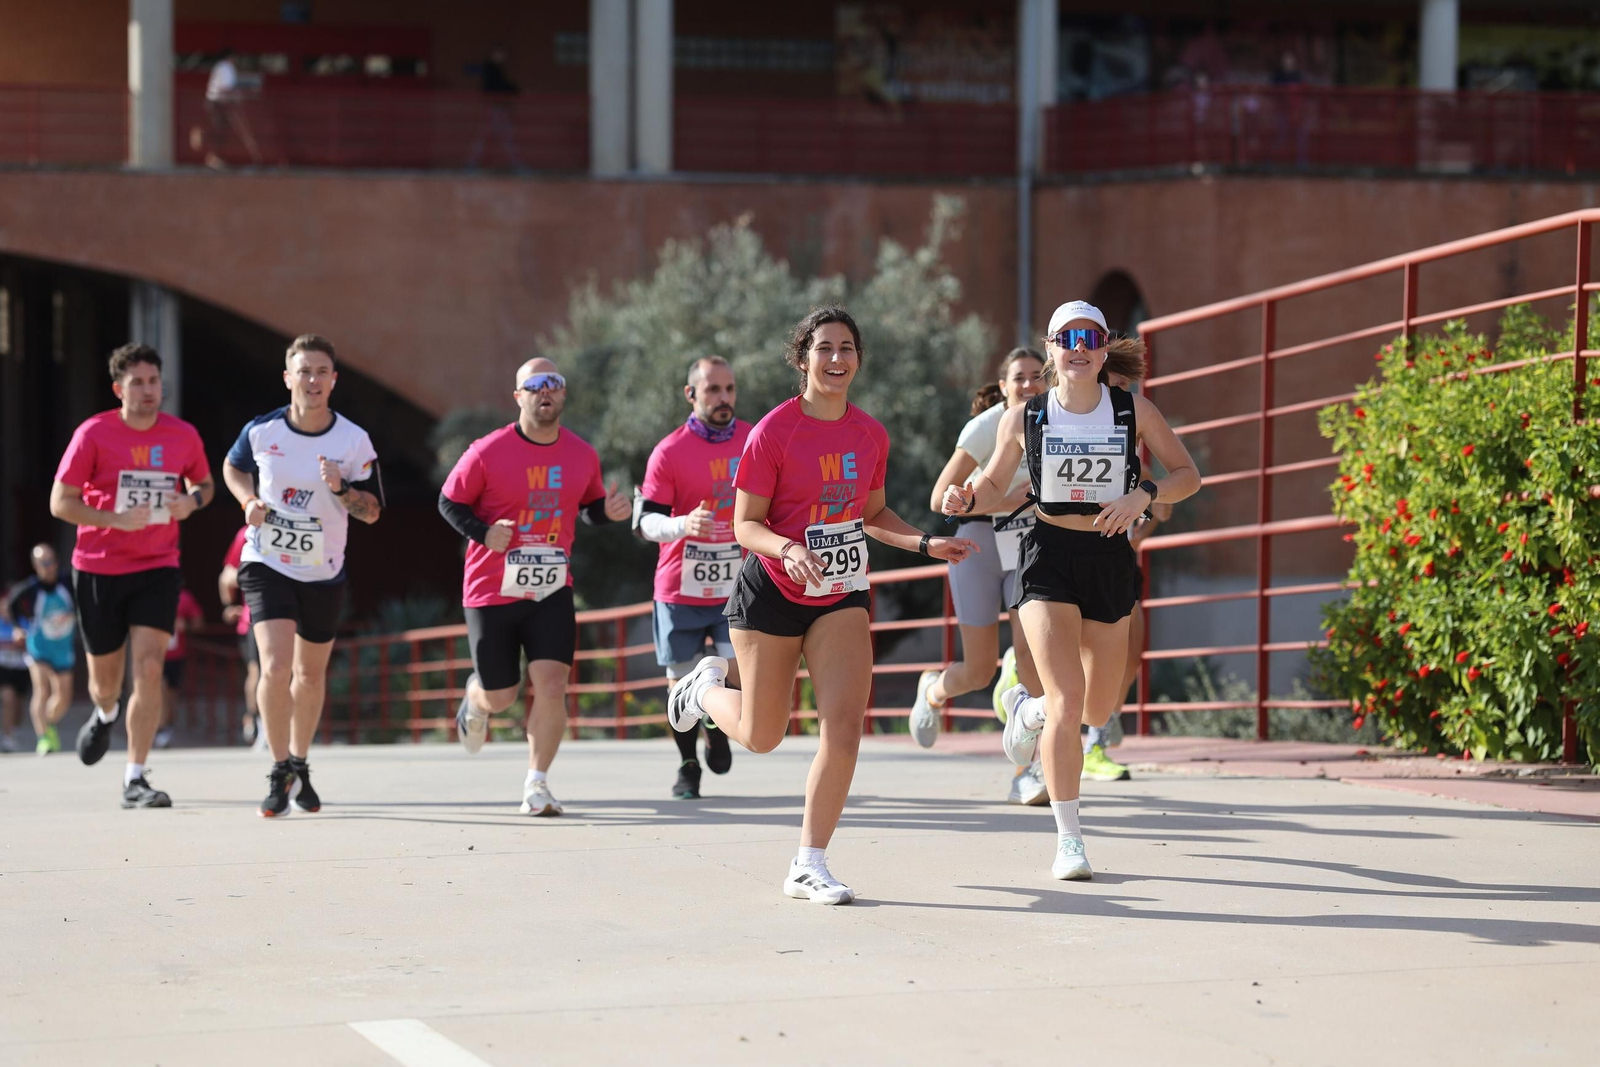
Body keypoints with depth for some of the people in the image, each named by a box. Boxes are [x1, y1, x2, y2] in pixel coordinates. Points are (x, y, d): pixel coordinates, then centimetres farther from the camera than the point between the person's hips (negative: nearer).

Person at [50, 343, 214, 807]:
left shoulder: (183, 435, 0)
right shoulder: (93, 434, -8)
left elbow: (204, 484, 17)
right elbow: (60, 502, -8)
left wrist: (191, 500, -7)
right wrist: (115, 519, -22)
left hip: (158, 566, 1)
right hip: (98, 569, -1)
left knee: (148, 668, -15)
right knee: (105, 677, 11)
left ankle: (134, 780, -11)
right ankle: (105, 715, 50)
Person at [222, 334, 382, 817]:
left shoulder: (354, 441, -8)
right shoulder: (261, 430, -8)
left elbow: (372, 511, -2)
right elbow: (233, 468, 13)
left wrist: (341, 489, -22)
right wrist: (250, 501, -7)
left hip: (323, 573, 2)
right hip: (266, 565, -2)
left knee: (310, 674, 14)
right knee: (276, 668, -18)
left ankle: (299, 765, 36)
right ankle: (280, 773, -5)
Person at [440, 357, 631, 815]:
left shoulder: (583, 455, 1)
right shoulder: (487, 452, -10)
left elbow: (591, 506, 16)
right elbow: (449, 503, -1)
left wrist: (609, 512, -7)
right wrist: (484, 533, -19)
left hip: (552, 591, 2)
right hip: (491, 590, -2)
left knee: (551, 684, -13)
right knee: (500, 697, 7)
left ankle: (537, 784, -1)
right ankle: (476, 697, 46)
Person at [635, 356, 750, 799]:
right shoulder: (669, 451, -7)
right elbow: (645, 521, -12)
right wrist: (683, 524, -31)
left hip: (736, 585, 1)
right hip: (680, 589, -1)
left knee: (739, 672, -13)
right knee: (682, 681, 5)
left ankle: (717, 728, 19)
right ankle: (687, 767, 25)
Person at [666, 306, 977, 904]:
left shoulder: (870, 434, 1)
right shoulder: (774, 430, -14)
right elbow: (745, 524, -13)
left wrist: (928, 544, 0)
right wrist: (788, 550, -32)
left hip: (841, 595, 3)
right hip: (772, 592, -3)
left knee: (844, 725, -13)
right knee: (761, 738, 10)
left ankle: (809, 866, -3)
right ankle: (707, 687, 45)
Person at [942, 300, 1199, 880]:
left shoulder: (1134, 411, -1)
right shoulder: (1024, 418, -1)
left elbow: (1187, 475, 4)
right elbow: (995, 484, 12)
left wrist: (1143, 495, -15)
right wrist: (966, 499, -11)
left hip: (1110, 559, 3)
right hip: (1048, 557, -3)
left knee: (1098, 710, 12)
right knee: (1069, 702, -16)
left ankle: (1027, 708, 47)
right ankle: (1069, 842, -8)